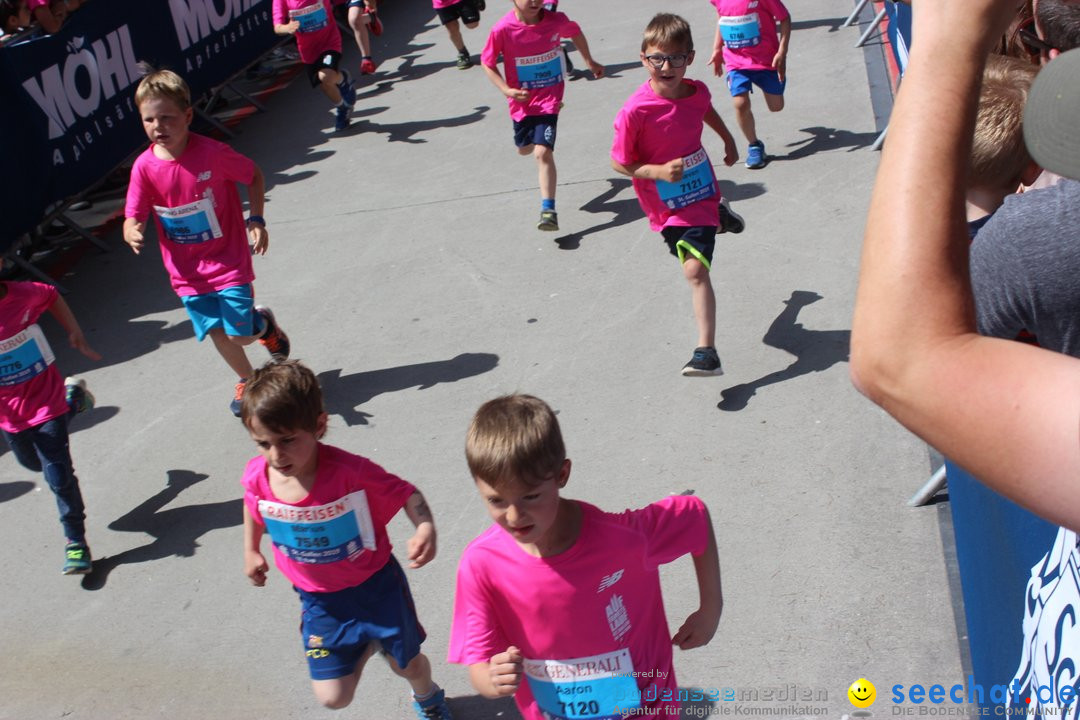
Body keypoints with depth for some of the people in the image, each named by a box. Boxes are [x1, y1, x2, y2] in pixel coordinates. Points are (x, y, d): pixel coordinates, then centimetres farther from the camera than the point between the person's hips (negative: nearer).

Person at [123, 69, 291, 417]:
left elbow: (254, 176, -2)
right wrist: (132, 233, -31)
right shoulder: (145, 166, -12)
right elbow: (133, 217, -8)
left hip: (228, 261, -2)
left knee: (240, 335, -4)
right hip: (187, 271, 3)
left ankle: (264, 323, 33)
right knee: (217, 333, 8)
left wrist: (256, 220, -10)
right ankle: (247, 380, 35)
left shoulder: (213, 153, -18)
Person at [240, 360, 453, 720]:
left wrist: (425, 528, -40)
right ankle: (368, 644, 35)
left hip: (376, 585, -3)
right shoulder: (257, 476, -20)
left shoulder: (350, 471, -33)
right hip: (319, 599, 3)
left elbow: (406, 492, -21)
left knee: (407, 662, 18)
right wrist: (251, 551, 13)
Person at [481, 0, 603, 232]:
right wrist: (507, 90, -19)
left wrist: (590, 62, 20)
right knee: (525, 149, 23)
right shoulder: (503, 29, -19)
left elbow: (575, 32, 9)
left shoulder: (557, 21, -14)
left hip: (549, 97, -2)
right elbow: (487, 63, -6)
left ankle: (548, 210, -13)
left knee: (543, 152, -18)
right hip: (522, 100, 2)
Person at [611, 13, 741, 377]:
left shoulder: (697, 91, -13)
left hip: (700, 191, 0)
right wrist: (658, 172, -31)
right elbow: (618, 162, -18)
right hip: (665, 206, 0)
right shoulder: (634, 111, -27)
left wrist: (729, 141, 24)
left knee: (695, 269, -14)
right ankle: (718, 217, 62)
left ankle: (707, 351, -10)